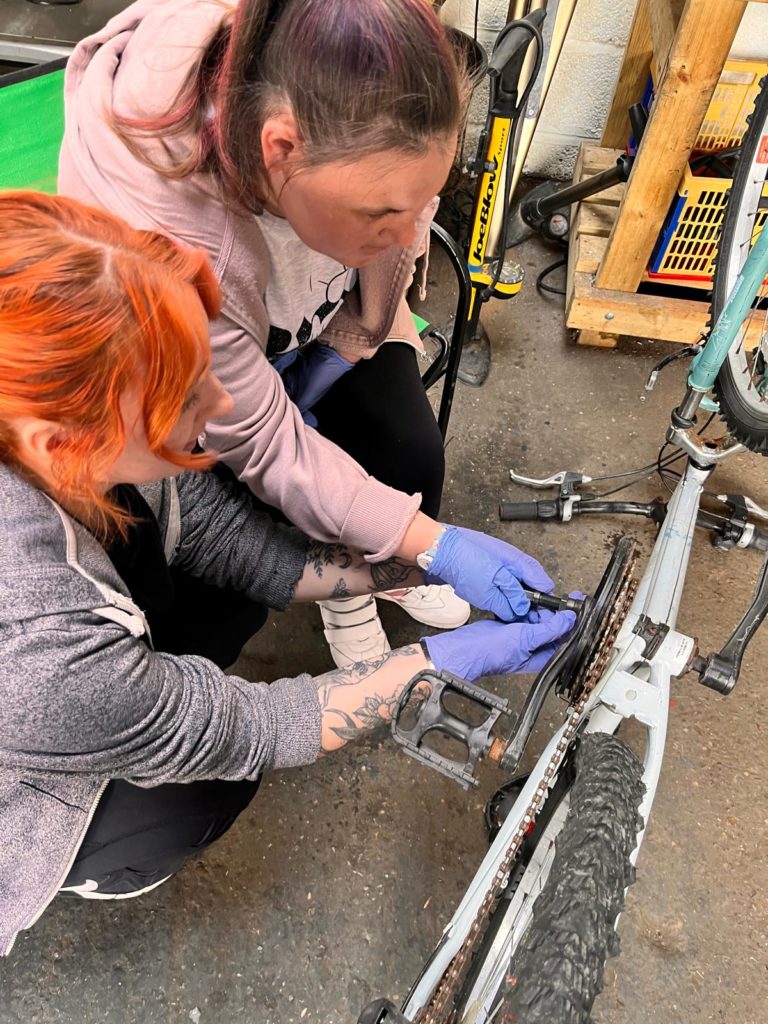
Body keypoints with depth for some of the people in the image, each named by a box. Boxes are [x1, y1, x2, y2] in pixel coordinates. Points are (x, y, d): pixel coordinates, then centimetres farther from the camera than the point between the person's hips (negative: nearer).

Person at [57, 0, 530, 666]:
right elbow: (266, 448, -33)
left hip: (336, 315, 4)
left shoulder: (365, 113, -32)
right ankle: (342, 589, 20)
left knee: (412, 455, -13)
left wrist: (337, 359, -9)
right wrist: (439, 546, -33)